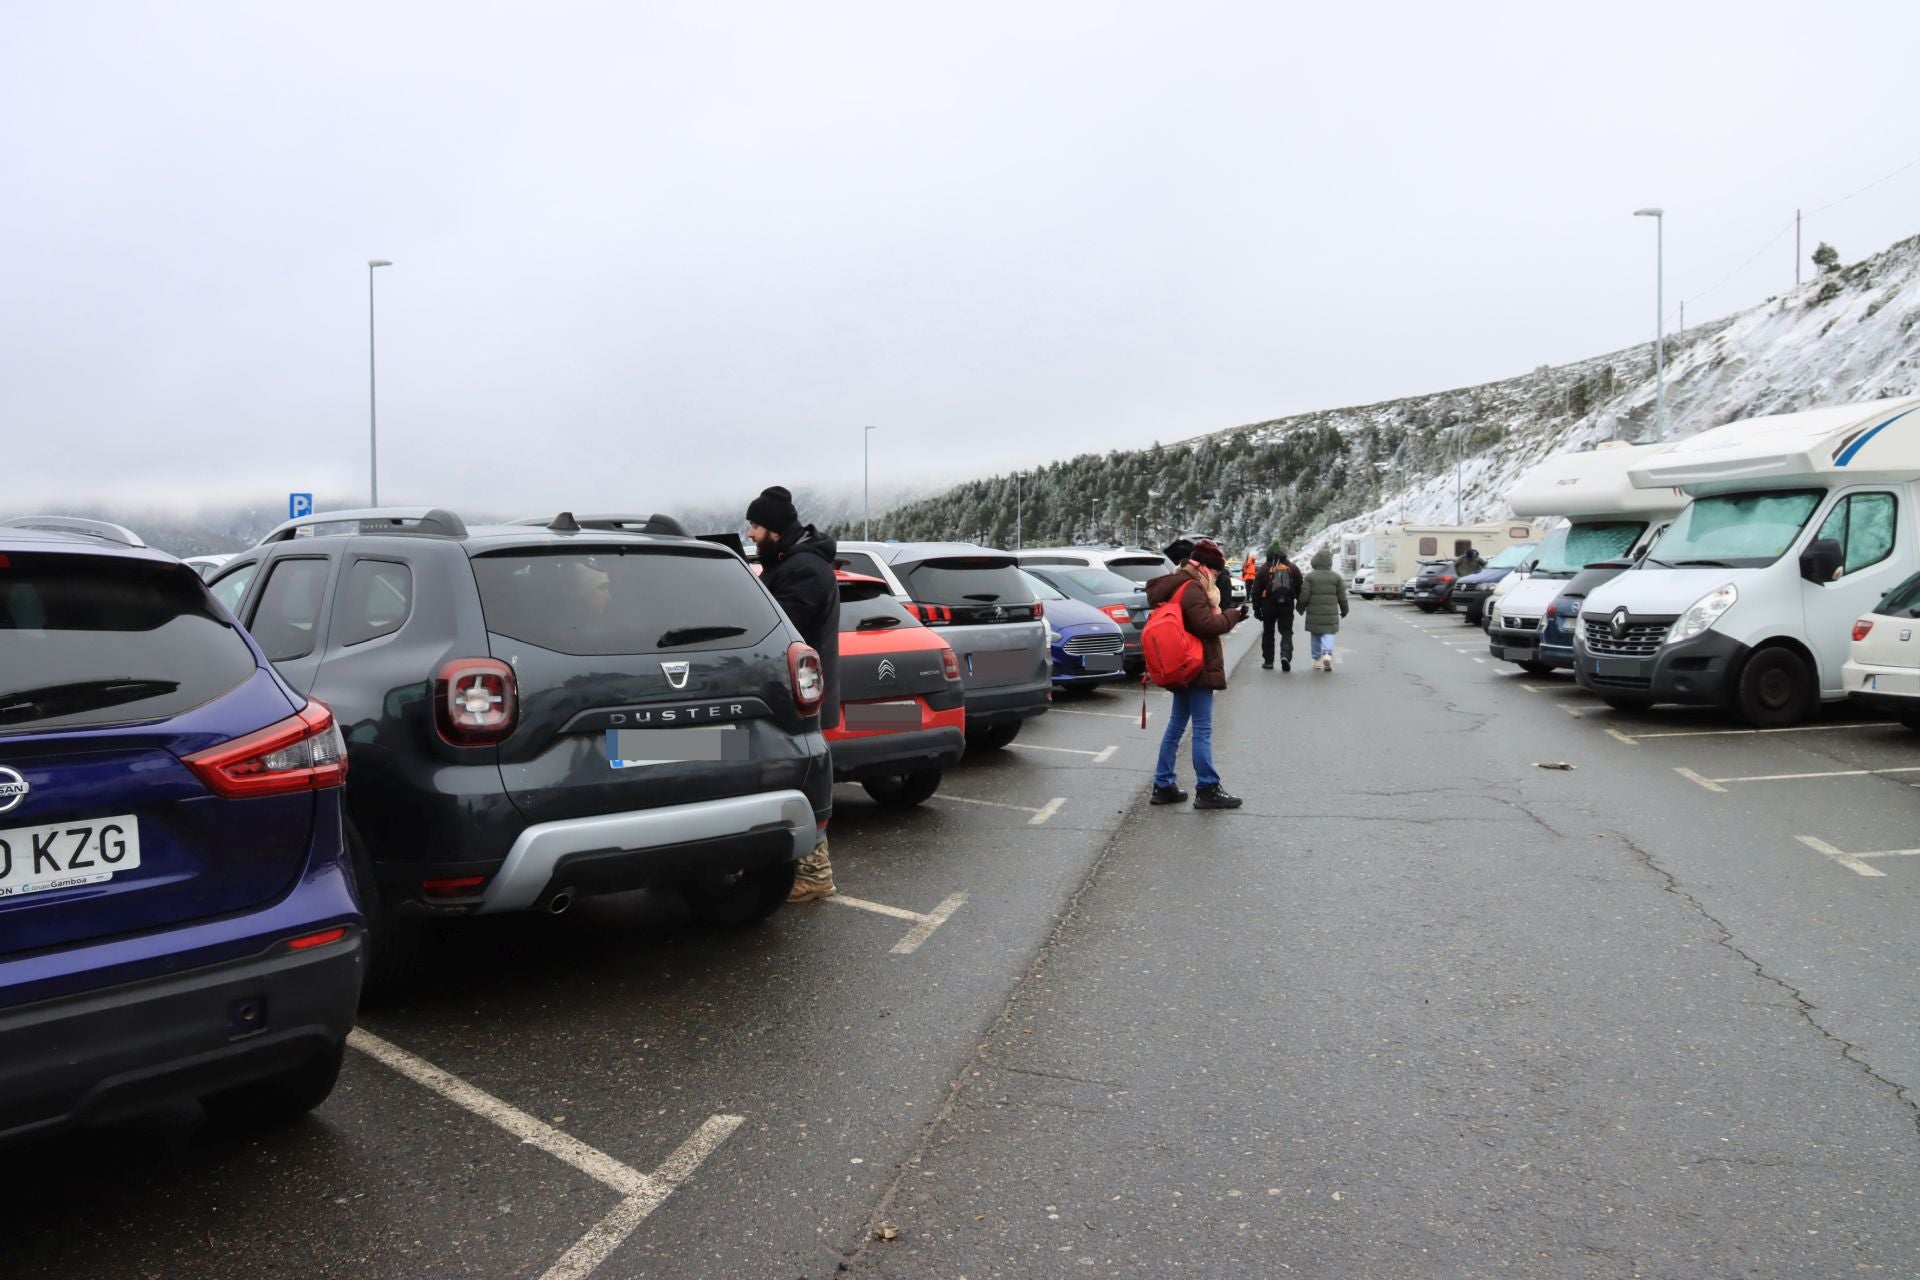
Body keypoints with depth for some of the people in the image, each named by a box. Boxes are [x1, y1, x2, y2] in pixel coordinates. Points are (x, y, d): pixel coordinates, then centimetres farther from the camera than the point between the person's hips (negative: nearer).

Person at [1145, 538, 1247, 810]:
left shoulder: (1178, 586, 14)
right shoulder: (1192, 589, -17)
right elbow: (1207, 625, -22)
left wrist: (1227, 615, 5)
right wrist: (1232, 616, -8)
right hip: (1198, 668, -10)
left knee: (1176, 726, 14)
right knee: (1202, 730, -6)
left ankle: (1163, 786, 17)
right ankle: (1207, 790, -2)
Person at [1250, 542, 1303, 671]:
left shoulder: (1264, 569, -3)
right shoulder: (1292, 568, 3)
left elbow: (1256, 590, -3)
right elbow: (1300, 588, 7)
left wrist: (1256, 608, 3)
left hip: (1268, 606, -1)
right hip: (1287, 606, 1)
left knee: (1268, 632, 12)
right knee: (1286, 632, 5)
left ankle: (1268, 661, 14)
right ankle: (1286, 655, -18)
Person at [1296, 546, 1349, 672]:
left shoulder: (1310, 577, -6)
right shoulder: (1336, 577, 0)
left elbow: (1304, 596, -7)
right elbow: (1342, 597, 3)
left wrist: (1301, 609, 10)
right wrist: (1344, 610, 18)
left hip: (1314, 614, 0)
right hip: (1330, 614, 0)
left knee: (1315, 636, 13)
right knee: (1328, 634, 4)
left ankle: (1317, 659, 18)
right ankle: (1327, 653, -21)